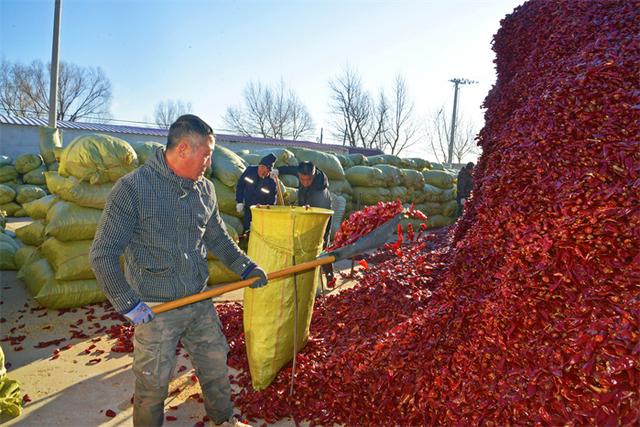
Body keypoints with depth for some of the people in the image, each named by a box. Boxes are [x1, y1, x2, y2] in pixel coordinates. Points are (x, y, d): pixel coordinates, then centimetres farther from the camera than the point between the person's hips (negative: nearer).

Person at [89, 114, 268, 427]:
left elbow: (217, 237, 14)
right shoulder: (132, 189, -17)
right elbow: (102, 255, -15)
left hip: (200, 302, 6)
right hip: (154, 310, -5)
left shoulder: (204, 189, 1)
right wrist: (128, 304, -15)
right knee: (154, 383, 11)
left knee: (215, 363, 20)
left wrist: (245, 267, 6)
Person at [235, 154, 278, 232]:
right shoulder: (250, 170, -12)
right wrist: (239, 202, -2)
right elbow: (240, 185, 1)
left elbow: (271, 202, -11)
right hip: (247, 208, 3)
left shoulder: (272, 182, -19)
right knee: (247, 230, 11)